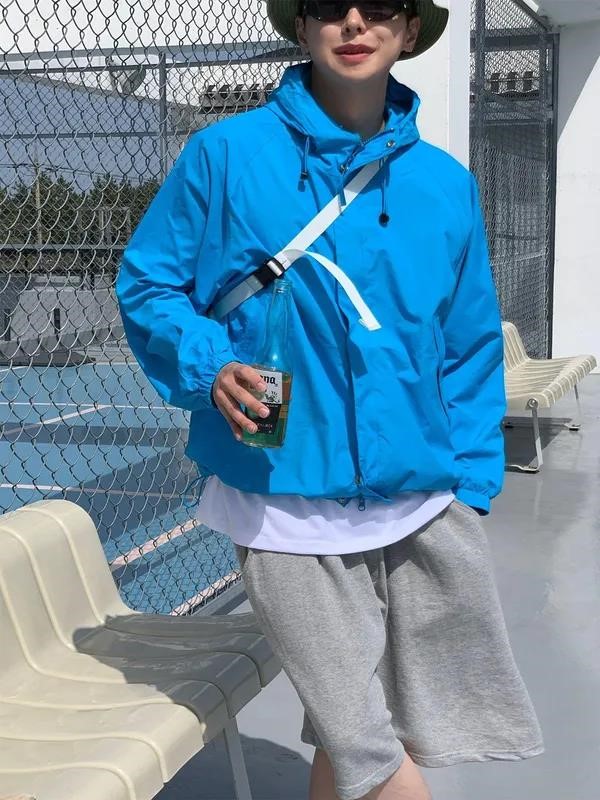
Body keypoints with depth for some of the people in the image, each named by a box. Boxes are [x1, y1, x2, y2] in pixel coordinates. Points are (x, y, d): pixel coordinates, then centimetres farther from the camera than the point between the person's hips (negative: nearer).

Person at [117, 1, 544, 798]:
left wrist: (471, 483, 6)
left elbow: (471, 352, 11)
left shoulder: (446, 184, 5)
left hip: (426, 508, 4)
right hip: (287, 508, -3)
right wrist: (210, 365, -14)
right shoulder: (226, 156, -4)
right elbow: (146, 285, 3)